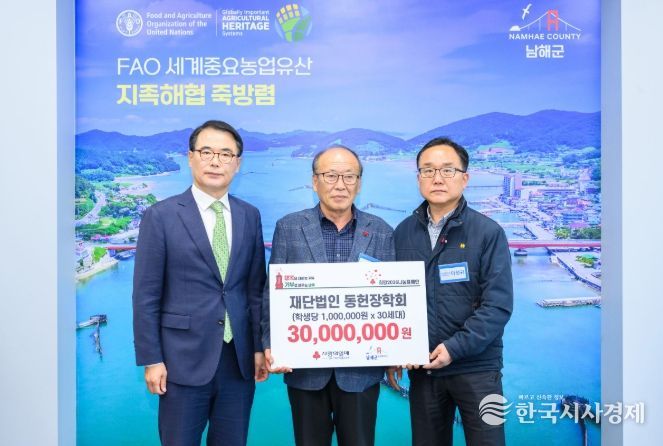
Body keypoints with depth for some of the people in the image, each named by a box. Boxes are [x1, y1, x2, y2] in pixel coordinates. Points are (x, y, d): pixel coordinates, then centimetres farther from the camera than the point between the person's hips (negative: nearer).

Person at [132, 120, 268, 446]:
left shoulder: (250, 216, 6)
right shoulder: (161, 216, -6)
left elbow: (256, 287, 8)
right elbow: (146, 295, -6)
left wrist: (259, 346, 5)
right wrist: (151, 360, -8)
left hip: (240, 359, 4)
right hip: (185, 359, -3)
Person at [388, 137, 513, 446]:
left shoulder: (488, 232, -7)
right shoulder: (403, 233, 4)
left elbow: (498, 305, -11)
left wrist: (454, 348, -17)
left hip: (476, 367, -3)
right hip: (421, 368, 3)